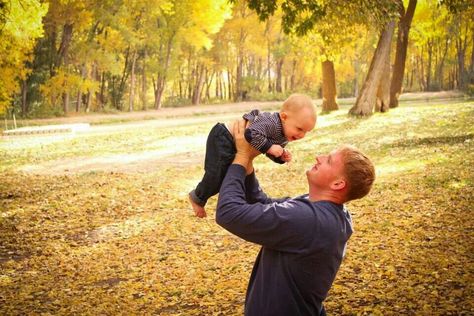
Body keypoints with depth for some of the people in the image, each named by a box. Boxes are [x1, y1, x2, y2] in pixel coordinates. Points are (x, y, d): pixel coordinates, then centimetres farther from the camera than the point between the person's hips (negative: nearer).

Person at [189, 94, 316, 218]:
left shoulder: (284, 137, 0)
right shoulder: (271, 122, -32)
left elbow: (270, 153, 11)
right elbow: (252, 134, -45)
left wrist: (281, 157, -10)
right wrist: (269, 147, -37)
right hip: (223, 137, -10)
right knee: (218, 174, -13)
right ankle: (198, 197, 9)